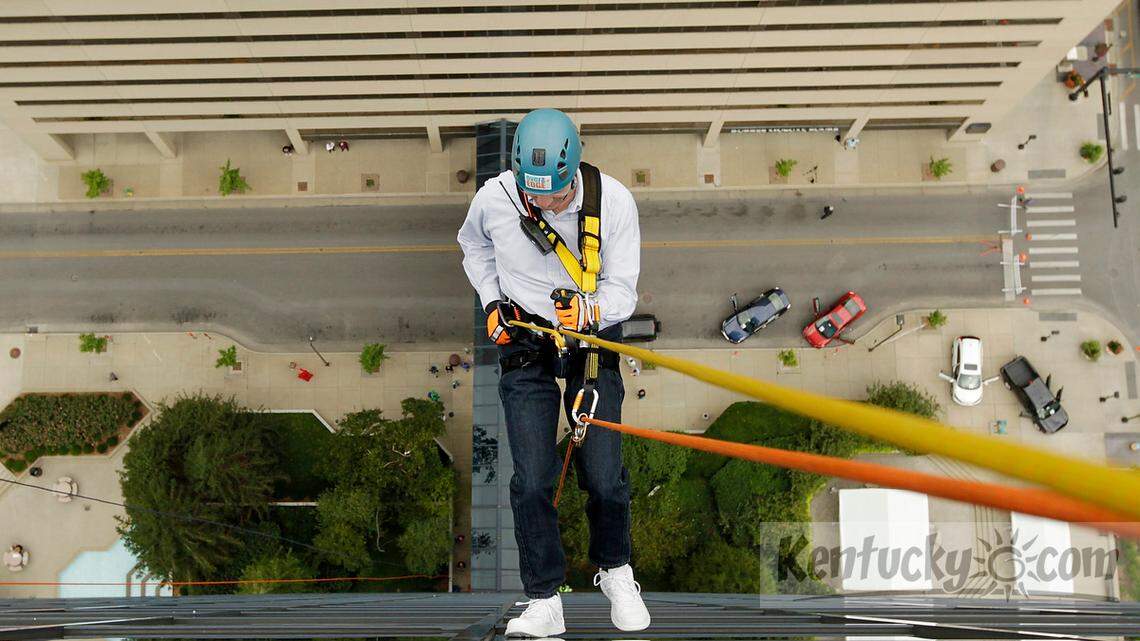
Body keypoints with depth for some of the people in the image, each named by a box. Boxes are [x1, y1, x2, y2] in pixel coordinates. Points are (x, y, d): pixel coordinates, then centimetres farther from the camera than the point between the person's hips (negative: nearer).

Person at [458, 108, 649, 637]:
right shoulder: (493, 199, -12)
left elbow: (621, 290, -12)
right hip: (525, 343, 1)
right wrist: (492, 301, 0)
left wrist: (590, 310, -33)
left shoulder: (613, 202, -17)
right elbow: (474, 246, 13)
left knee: (605, 478, -5)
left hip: (593, 341, 0)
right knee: (532, 482, -7)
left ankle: (613, 569, 25)